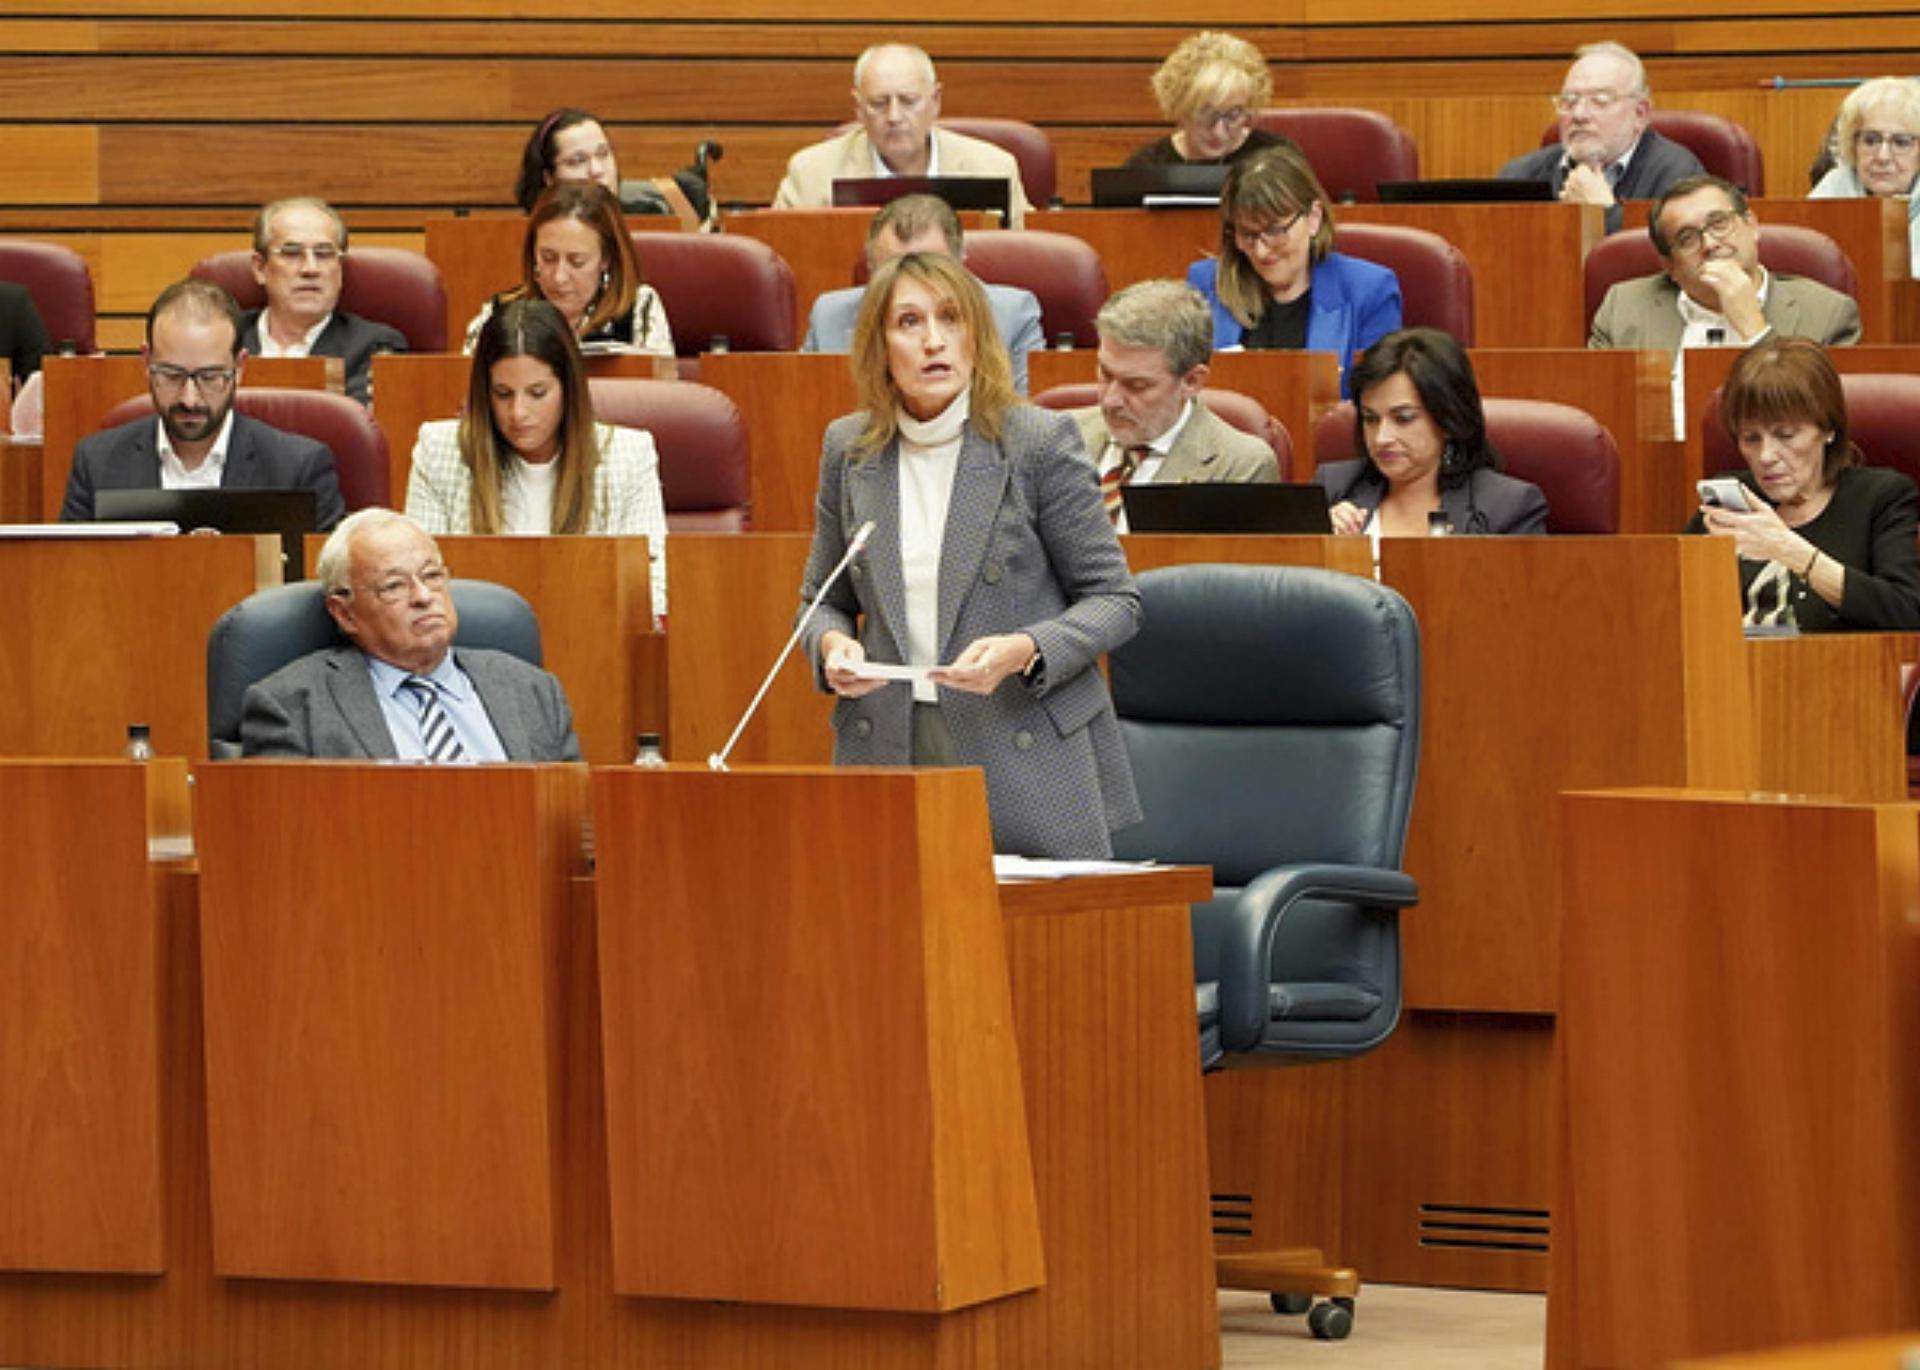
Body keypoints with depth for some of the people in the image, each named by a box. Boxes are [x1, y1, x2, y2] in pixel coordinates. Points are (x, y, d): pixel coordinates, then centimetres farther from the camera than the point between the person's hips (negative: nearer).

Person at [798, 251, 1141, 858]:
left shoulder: (1039, 442, -3)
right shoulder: (849, 448, 8)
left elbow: (1114, 599, 0)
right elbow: (823, 599, 19)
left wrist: (1023, 651, -17)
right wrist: (832, 645, -4)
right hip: (887, 754, 3)